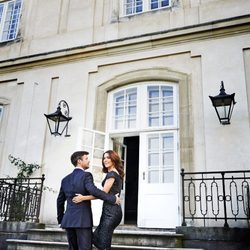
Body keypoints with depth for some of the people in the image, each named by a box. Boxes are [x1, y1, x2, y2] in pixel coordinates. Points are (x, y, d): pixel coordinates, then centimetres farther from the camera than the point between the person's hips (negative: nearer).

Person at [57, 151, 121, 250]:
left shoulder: (66, 179, 14)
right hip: (83, 220, -7)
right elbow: (93, 190, -25)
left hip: (68, 220, 7)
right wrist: (112, 199, -19)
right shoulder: (86, 175, -7)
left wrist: (60, 218, 28)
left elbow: (60, 200, 19)